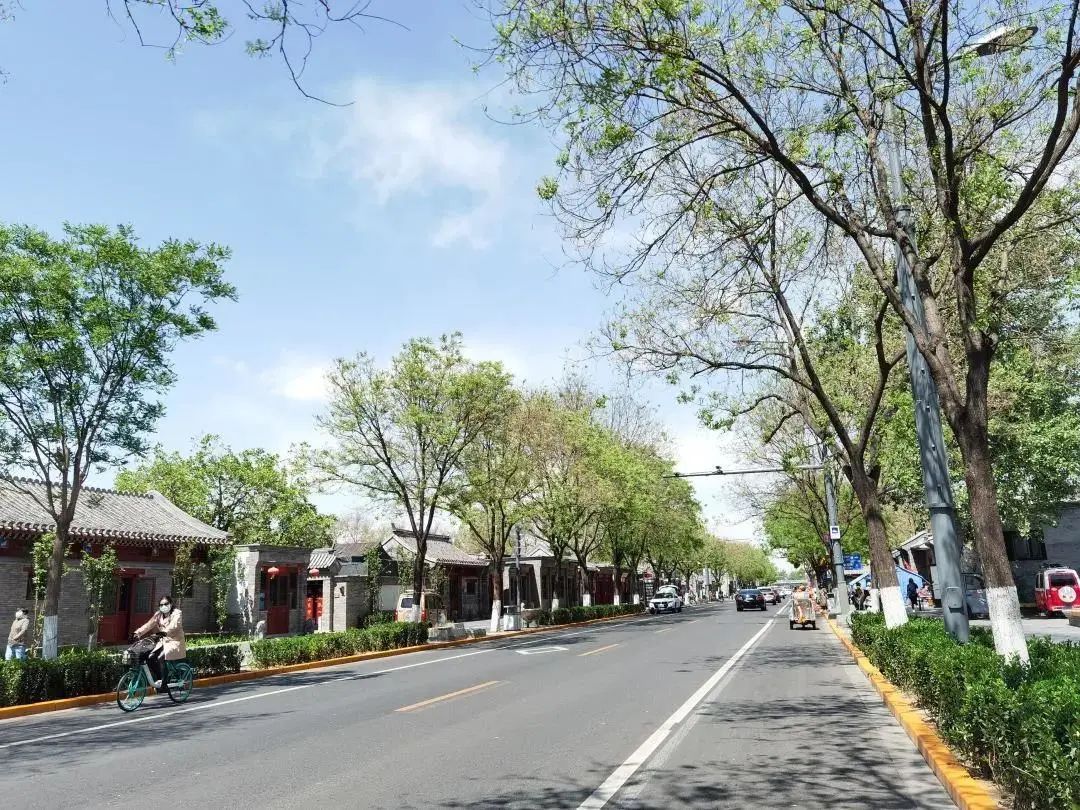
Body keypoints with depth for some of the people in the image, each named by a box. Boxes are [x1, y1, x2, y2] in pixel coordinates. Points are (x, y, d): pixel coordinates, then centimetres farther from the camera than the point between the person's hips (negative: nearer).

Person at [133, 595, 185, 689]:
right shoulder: (159, 615, 9)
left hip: (175, 642, -6)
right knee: (149, 657, -14)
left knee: (160, 658, -26)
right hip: (163, 642, 6)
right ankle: (157, 679, 2)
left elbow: (174, 626, -28)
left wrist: (164, 632, -46)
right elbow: (149, 624, -4)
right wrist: (138, 632, -20)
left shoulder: (177, 613, -10)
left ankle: (163, 681, -12)